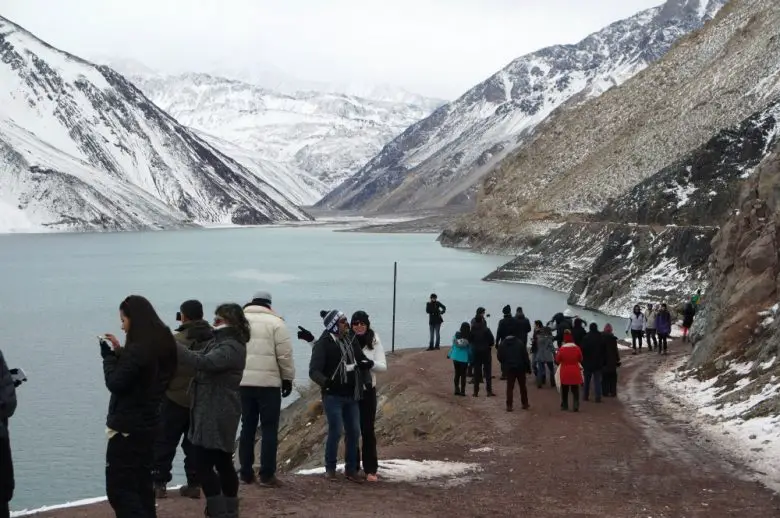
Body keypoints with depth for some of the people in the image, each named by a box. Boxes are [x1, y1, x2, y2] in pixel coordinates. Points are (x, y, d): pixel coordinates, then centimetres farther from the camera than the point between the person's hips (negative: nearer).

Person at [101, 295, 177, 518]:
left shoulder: (137, 350, -20)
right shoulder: (162, 345, 7)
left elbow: (115, 384, -16)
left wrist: (108, 355, -5)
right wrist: (118, 352, 11)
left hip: (127, 427, -9)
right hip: (148, 424, 9)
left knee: (119, 489, -4)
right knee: (142, 485, 16)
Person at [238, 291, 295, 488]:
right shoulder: (275, 322, -5)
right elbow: (285, 355, -7)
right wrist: (288, 378, 5)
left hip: (243, 382, 4)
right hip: (268, 382, -4)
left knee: (247, 427, 13)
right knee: (269, 429, 2)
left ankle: (246, 473, 14)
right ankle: (267, 475, -1)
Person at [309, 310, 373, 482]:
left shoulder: (351, 340, 9)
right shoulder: (324, 344, -11)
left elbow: (361, 359, 16)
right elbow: (314, 370, -17)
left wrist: (366, 363, -9)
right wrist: (325, 382, -37)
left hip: (351, 396, 6)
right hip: (333, 396, -6)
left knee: (354, 432, 8)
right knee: (336, 431, -7)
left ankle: (351, 469, 19)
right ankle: (330, 468, 9)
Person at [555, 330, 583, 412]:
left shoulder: (562, 349, -11)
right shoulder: (577, 348, -7)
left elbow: (557, 360, -3)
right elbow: (580, 359, 7)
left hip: (564, 373, 0)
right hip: (575, 373, 1)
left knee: (564, 391, 13)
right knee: (575, 391, 4)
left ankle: (564, 406, 18)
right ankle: (576, 406, -4)